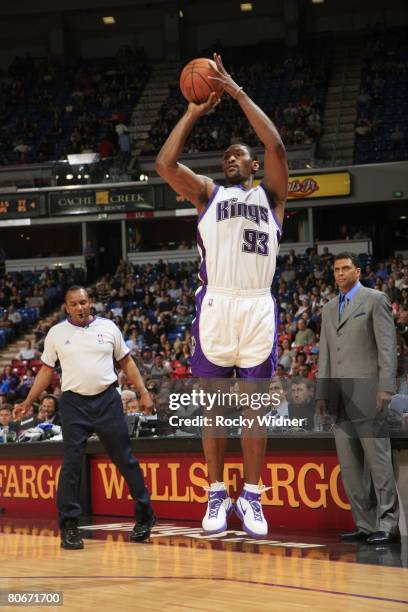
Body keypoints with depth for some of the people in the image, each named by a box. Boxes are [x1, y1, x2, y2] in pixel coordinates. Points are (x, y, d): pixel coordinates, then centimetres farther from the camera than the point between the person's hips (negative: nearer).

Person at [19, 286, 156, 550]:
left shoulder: (108, 327, 4)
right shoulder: (57, 333, 5)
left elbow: (126, 362, 11)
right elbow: (47, 370, 11)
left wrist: (143, 392, 4)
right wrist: (28, 402, 6)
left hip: (107, 400, 0)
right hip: (74, 402, 0)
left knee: (126, 460, 4)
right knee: (71, 464, -5)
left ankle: (145, 516, 15)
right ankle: (69, 526, -1)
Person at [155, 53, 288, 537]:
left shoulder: (269, 193, 14)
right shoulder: (207, 193, 15)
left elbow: (276, 147, -4)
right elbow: (164, 162, 0)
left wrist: (238, 94, -1)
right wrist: (194, 112, 4)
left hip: (257, 306, 0)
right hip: (215, 304, 0)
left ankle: (251, 496, 8)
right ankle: (216, 494, 11)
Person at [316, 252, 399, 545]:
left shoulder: (375, 300, 0)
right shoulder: (329, 309, 20)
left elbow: (387, 345, -8)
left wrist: (386, 388, -16)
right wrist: (322, 394, 13)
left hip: (367, 394, -7)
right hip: (340, 399, 7)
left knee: (378, 459, -8)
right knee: (350, 465, 6)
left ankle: (387, 524, -6)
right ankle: (365, 523, 11)